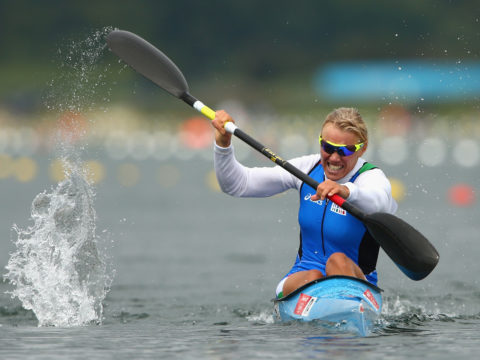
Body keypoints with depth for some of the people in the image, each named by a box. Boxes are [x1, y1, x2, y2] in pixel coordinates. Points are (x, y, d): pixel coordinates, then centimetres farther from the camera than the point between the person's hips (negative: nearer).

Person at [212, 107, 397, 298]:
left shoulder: (372, 177, -12)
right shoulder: (308, 168, 2)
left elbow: (379, 203, -41)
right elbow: (237, 184, 2)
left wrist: (347, 191, -62)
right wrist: (223, 144, -16)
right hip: (300, 279, 3)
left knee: (339, 261, -36)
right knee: (312, 278, -31)